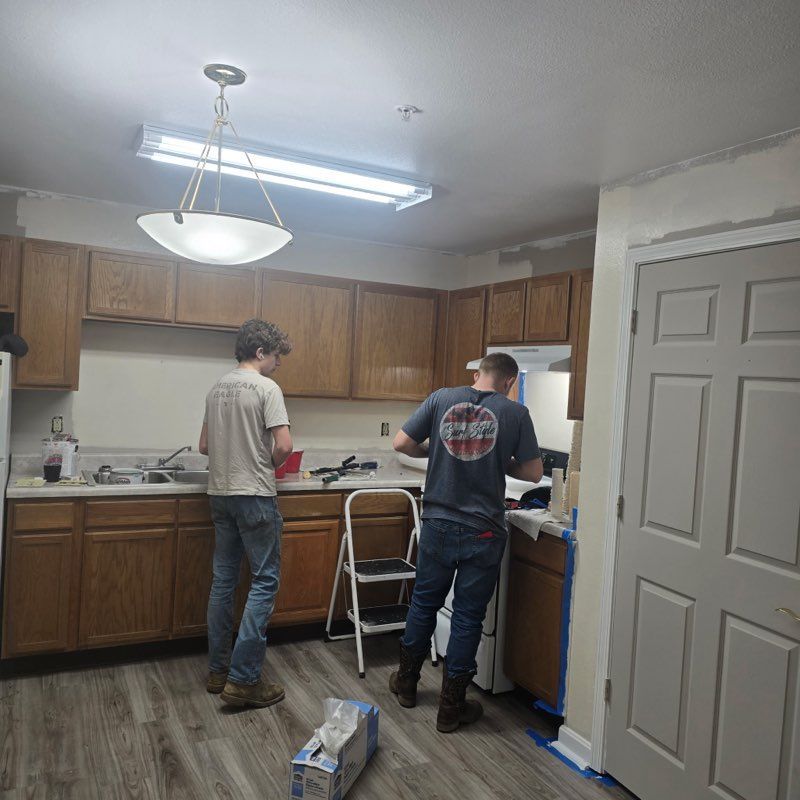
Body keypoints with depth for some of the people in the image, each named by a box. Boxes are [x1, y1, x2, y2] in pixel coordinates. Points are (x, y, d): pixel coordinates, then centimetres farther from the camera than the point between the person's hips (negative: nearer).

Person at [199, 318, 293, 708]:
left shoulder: (217, 388, 12)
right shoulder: (266, 388, -12)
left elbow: (204, 446, 17)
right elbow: (284, 446, -18)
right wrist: (268, 466, 0)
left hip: (220, 494, 8)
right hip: (254, 496, -8)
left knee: (223, 580, 13)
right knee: (265, 581, -1)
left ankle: (218, 670, 22)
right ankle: (243, 680, 0)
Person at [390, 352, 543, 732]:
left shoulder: (441, 399, -3)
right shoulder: (515, 413, -7)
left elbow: (401, 443, -4)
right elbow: (533, 472, -3)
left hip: (438, 525, 2)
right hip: (483, 532, -2)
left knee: (424, 602, 20)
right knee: (468, 616, 10)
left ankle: (406, 683, 37)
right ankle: (451, 706, 22)